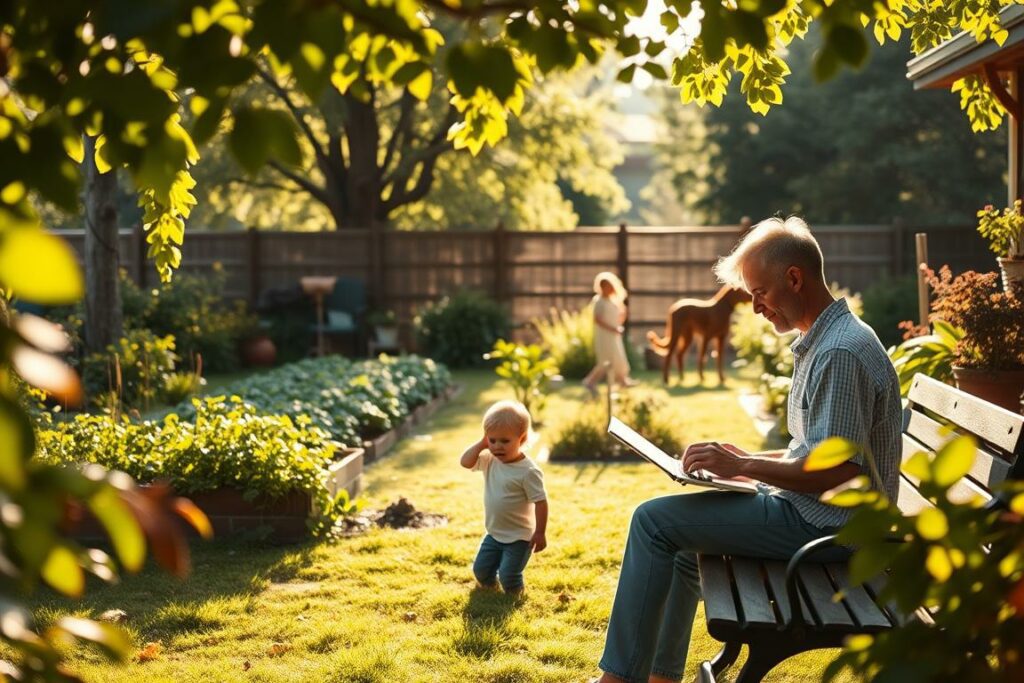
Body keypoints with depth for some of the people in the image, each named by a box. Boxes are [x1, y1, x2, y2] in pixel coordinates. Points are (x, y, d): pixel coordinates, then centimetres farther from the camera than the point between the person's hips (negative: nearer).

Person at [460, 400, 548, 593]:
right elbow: (465, 462, -6)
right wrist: (482, 444, -14)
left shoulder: (528, 471, -23)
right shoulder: (489, 460, -3)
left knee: (508, 577, -7)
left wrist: (540, 533, -22)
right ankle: (489, 585, 43)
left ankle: (515, 593, 24)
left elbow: (540, 502, -21)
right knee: (481, 570, 12)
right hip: (494, 533, 6)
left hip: (518, 537, -6)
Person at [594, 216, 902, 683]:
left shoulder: (843, 352, -21)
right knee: (679, 529, 23)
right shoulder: (821, 341, 13)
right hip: (812, 510, 11)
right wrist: (749, 459, 7)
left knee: (654, 520, -12)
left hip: (828, 523, -11)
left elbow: (838, 471, -26)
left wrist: (742, 467, -20)